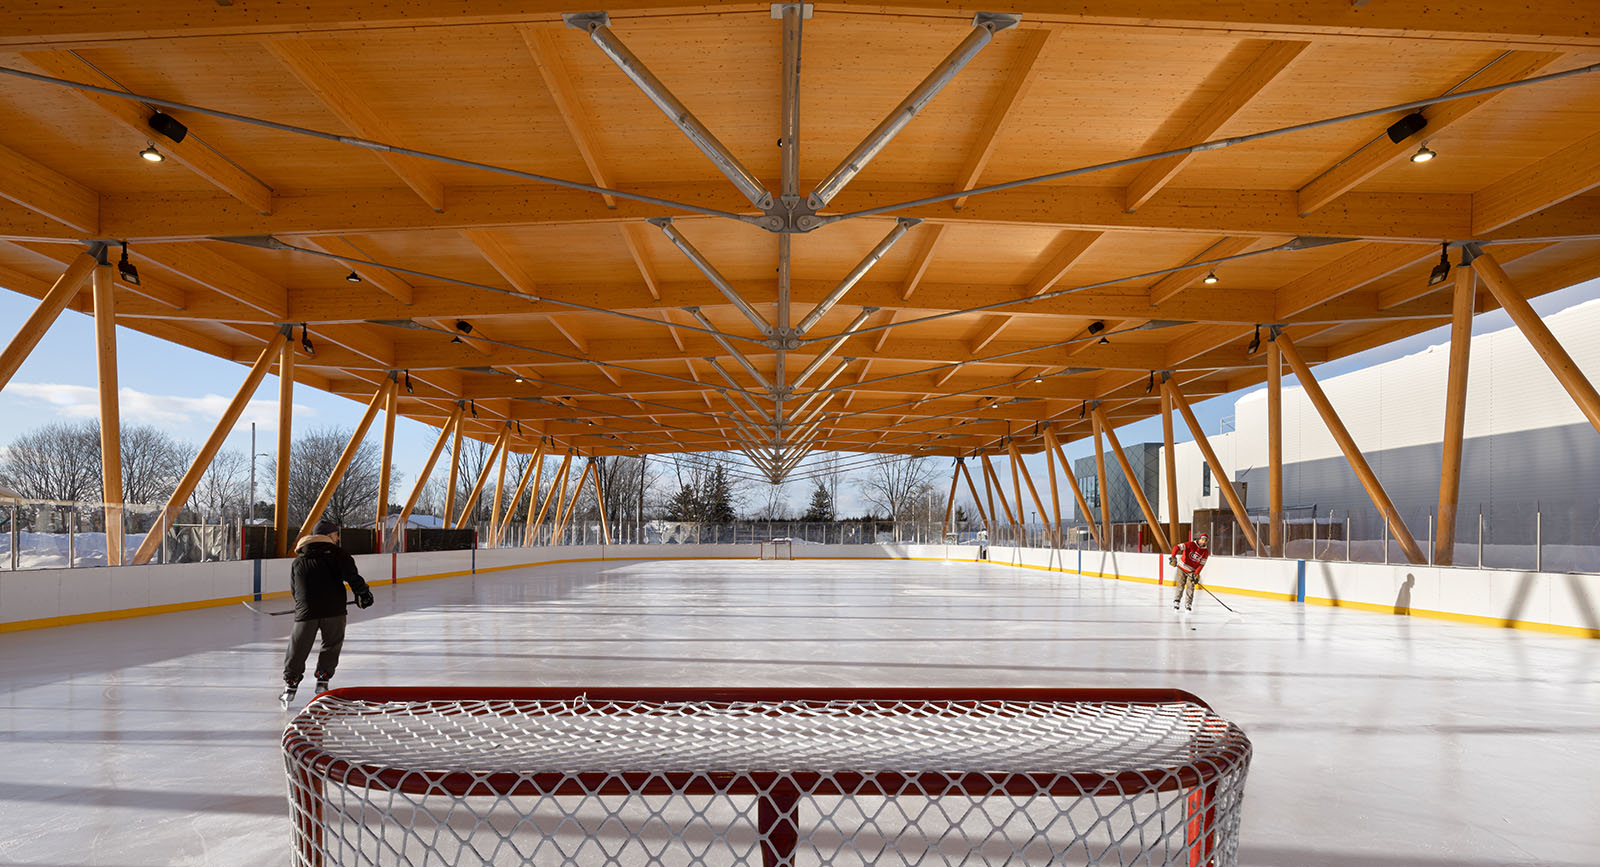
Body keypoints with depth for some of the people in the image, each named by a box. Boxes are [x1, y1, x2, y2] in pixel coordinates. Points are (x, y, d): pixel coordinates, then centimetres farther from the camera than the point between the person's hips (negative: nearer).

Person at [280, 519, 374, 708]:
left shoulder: (297, 562, 19)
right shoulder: (336, 553, 4)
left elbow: (294, 589, 23)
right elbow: (351, 575, -8)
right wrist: (363, 593, 1)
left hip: (306, 612, 3)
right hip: (333, 610, -3)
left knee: (298, 648, 13)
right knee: (332, 645, 16)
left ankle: (290, 684, 12)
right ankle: (323, 681, 15)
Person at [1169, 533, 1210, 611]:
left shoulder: (1205, 552, -5)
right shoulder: (1190, 544, -16)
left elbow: (1201, 564, -8)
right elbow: (1177, 547, -26)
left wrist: (1196, 574, -18)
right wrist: (1173, 557, -38)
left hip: (1192, 571, 3)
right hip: (1182, 568, -2)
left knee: (1190, 586, -6)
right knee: (1181, 585, -2)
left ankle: (1188, 604, 4)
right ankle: (1176, 601, 12)